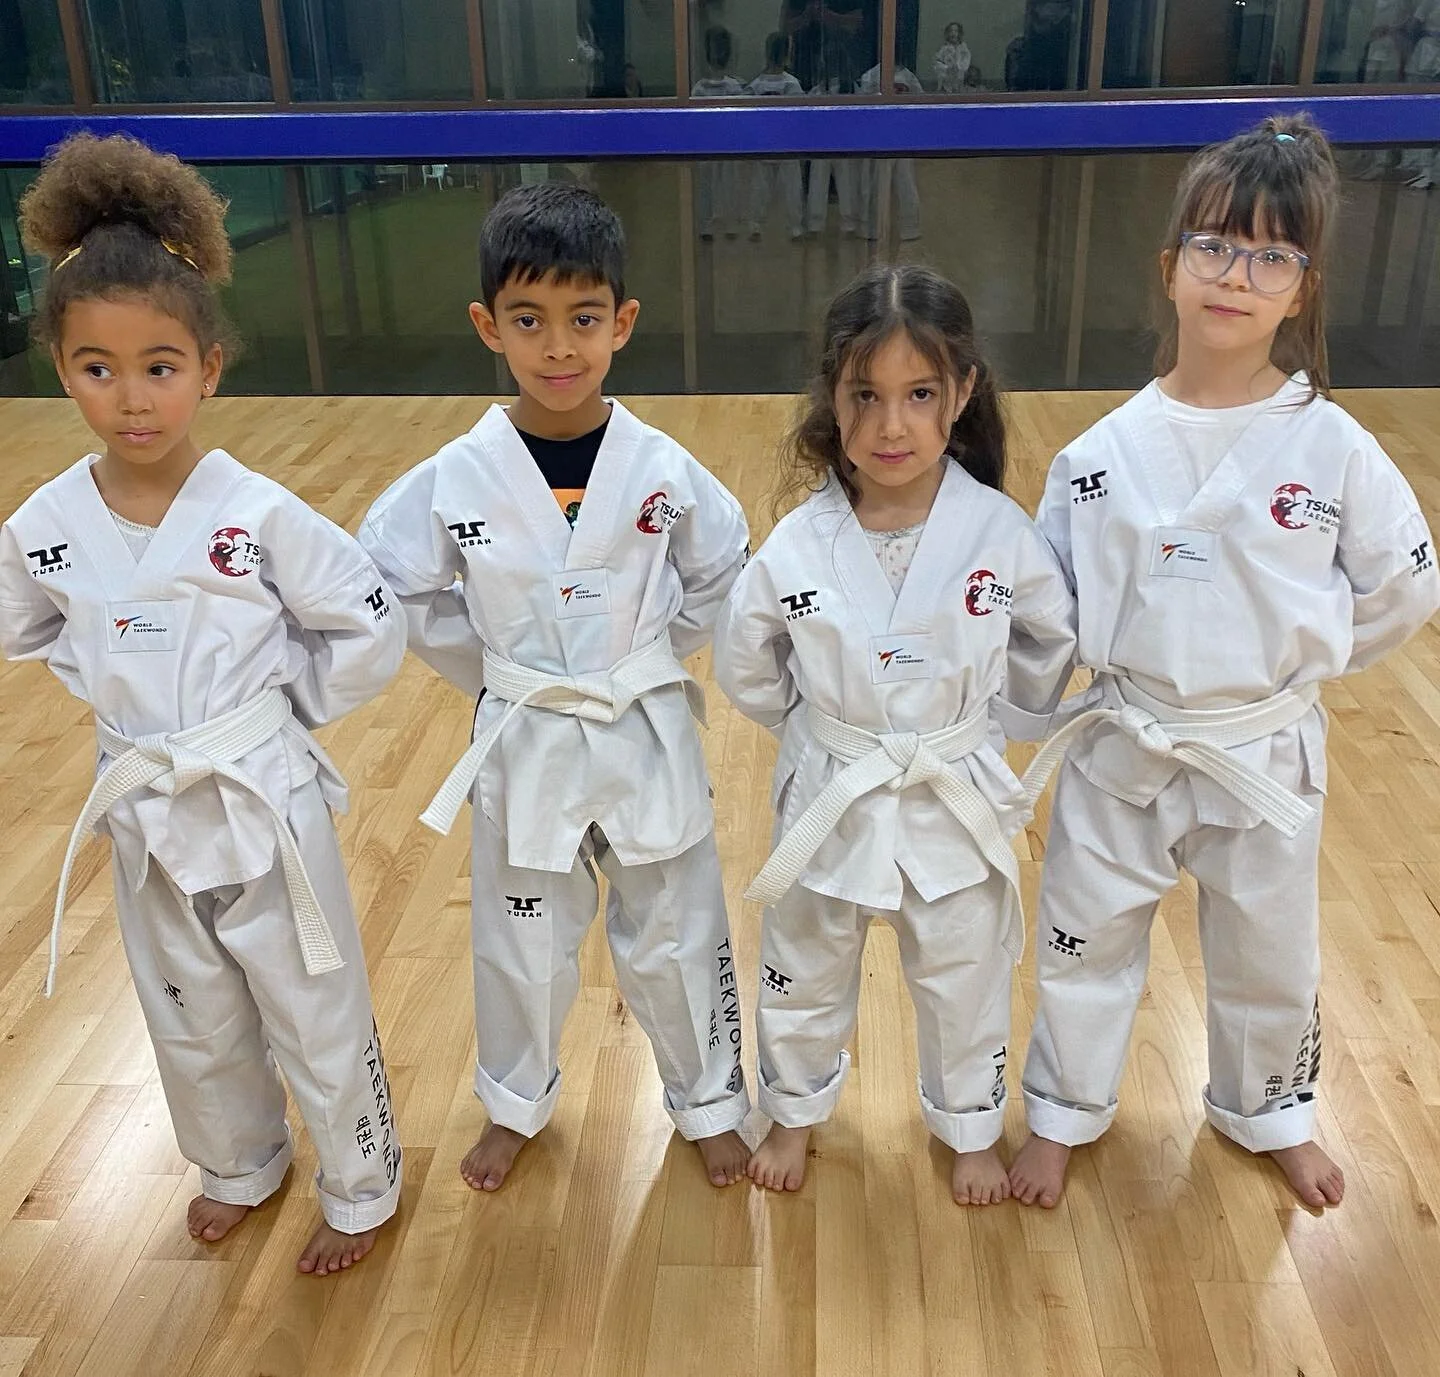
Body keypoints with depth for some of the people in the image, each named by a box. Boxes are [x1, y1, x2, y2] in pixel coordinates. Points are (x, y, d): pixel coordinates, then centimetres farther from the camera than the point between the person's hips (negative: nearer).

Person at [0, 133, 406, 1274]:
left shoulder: (260, 515, -19)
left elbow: (371, 630, -11)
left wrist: (288, 706, -8)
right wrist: (129, 696, 4)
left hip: (265, 803, -4)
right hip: (143, 813, 4)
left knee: (317, 1015, 13)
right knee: (191, 1022, 24)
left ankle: (361, 1190, 38)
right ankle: (241, 1166, 51)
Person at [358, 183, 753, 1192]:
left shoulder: (664, 470, -12)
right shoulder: (455, 480, -13)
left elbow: (721, 576, 4)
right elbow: (396, 587, 1)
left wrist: (642, 660, 2)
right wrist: (501, 673, 0)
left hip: (649, 737, 0)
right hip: (523, 743, 1)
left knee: (675, 937, 15)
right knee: (523, 944, 18)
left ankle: (710, 1101, 39)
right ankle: (518, 1106, 44)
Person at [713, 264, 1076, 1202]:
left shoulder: (1001, 535, -17)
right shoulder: (798, 546, -17)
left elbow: (1049, 645, 2)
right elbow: (746, 666, 0)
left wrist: (969, 727, 5)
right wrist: (826, 730, 5)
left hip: (957, 805, 0)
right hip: (829, 805, 1)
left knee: (965, 984, 20)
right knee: (805, 976, 22)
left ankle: (971, 1129, 49)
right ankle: (795, 1113, 51)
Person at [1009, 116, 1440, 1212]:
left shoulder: (1333, 448, -13)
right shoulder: (1106, 454, -11)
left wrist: (1287, 663, 3)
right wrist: (1150, 671, -8)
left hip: (1268, 758, 0)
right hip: (1124, 753, 0)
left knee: (1270, 959, 21)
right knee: (1088, 946, 16)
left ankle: (1269, 1113, 51)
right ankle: (1065, 1113, 42)